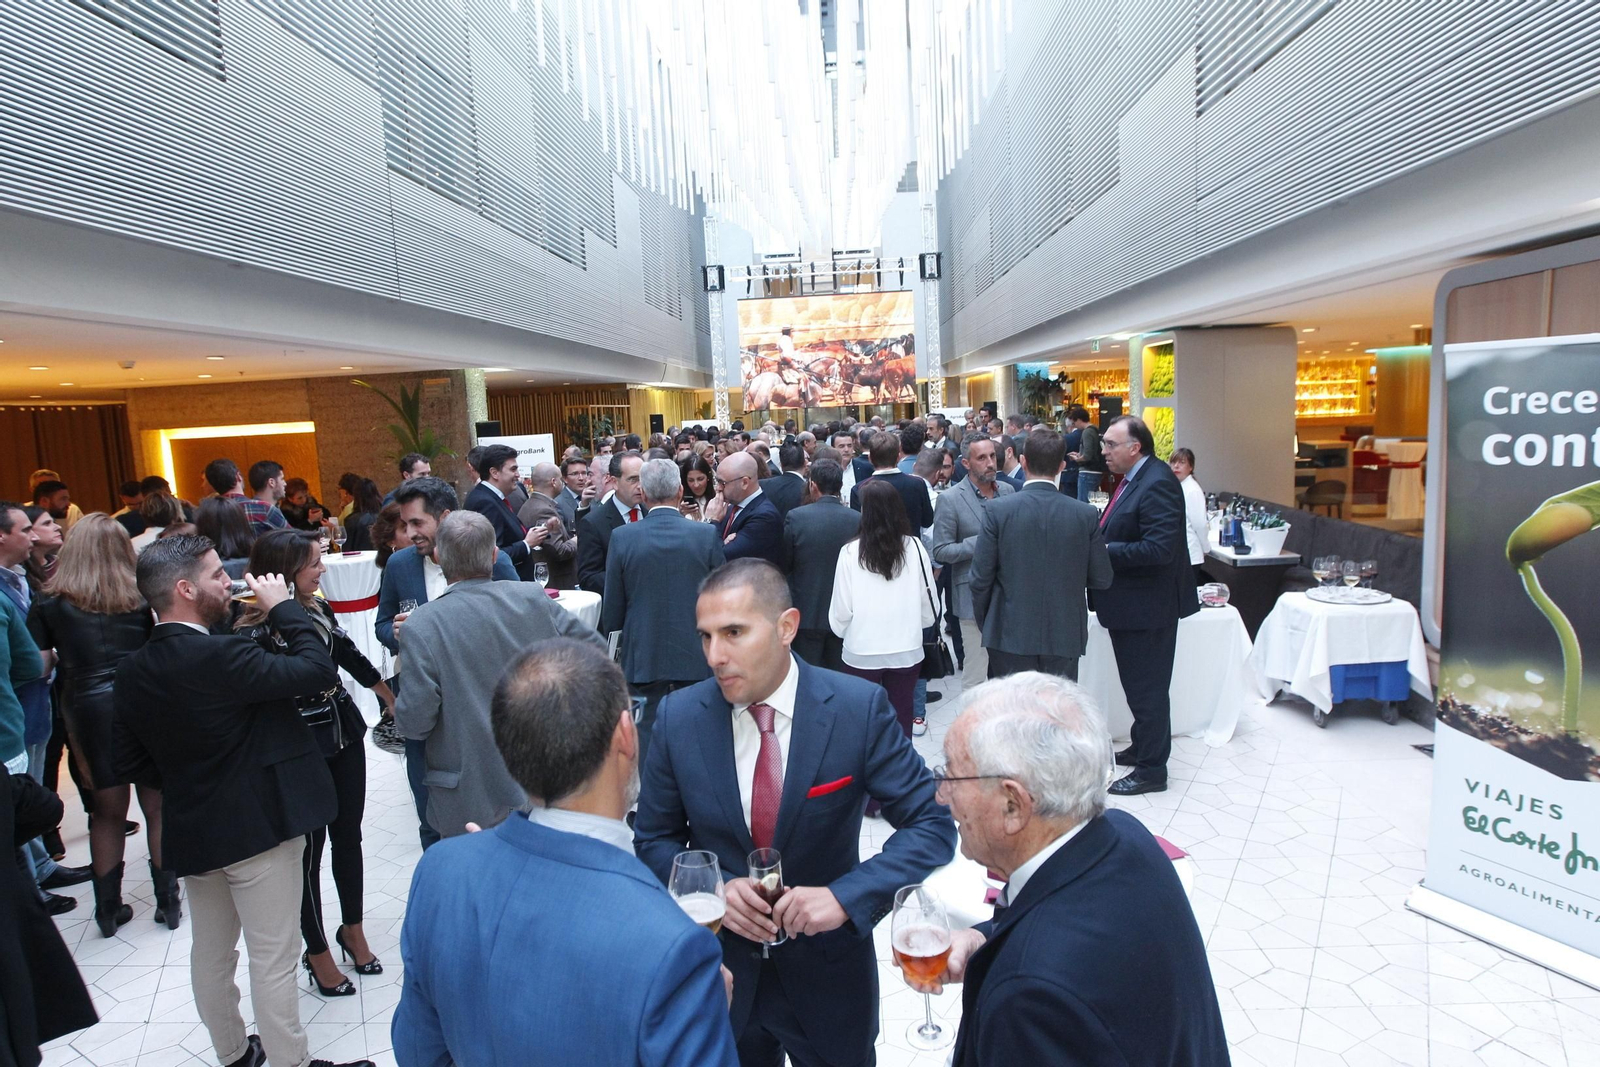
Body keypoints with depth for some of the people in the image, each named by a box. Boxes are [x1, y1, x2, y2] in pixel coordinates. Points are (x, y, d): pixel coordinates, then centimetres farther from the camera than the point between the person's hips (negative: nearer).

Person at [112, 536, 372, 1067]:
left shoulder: (133, 671, -1)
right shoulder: (221, 657, -27)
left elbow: (128, 763, 5)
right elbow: (318, 669, -26)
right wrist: (284, 607, -15)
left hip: (191, 829, 8)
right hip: (258, 824, -8)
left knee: (211, 951, 22)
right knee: (273, 959, 5)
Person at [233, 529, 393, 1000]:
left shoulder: (316, 607, 1)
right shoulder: (255, 629, -18)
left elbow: (348, 653, 18)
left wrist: (388, 693, 28)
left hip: (344, 735, 6)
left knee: (348, 835, 17)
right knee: (310, 846, 9)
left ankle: (352, 928, 37)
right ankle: (317, 951, 29)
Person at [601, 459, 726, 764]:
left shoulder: (622, 537, -7)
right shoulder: (707, 535, -8)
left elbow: (612, 612, -1)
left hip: (645, 657, 0)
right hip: (696, 658, 0)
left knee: (649, 738, 9)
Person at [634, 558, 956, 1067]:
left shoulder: (859, 708, -19)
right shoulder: (679, 716, -12)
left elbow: (932, 824, -14)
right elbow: (654, 839, -1)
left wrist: (846, 896, -27)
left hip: (828, 972, -1)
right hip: (720, 969, 2)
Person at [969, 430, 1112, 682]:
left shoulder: (998, 510, -11)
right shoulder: (1086, 514, -5)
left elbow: (980, 578, -8)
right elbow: (1102, 579, 1)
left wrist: (983, 622, 8)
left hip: (1011, 634, -1)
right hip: (1065, 635, 2)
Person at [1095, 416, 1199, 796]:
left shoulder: (1157, 484, -22)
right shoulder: (1132, 480, 9)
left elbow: (1159, 549, -29)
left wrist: (1105, 550, -22)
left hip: (1148, 607, -10)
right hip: (1129, 604, 10)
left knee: (1147, 688, 2)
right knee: (1138, 683, 22)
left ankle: (1152, 769, 15)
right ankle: (1141, 748, 38)